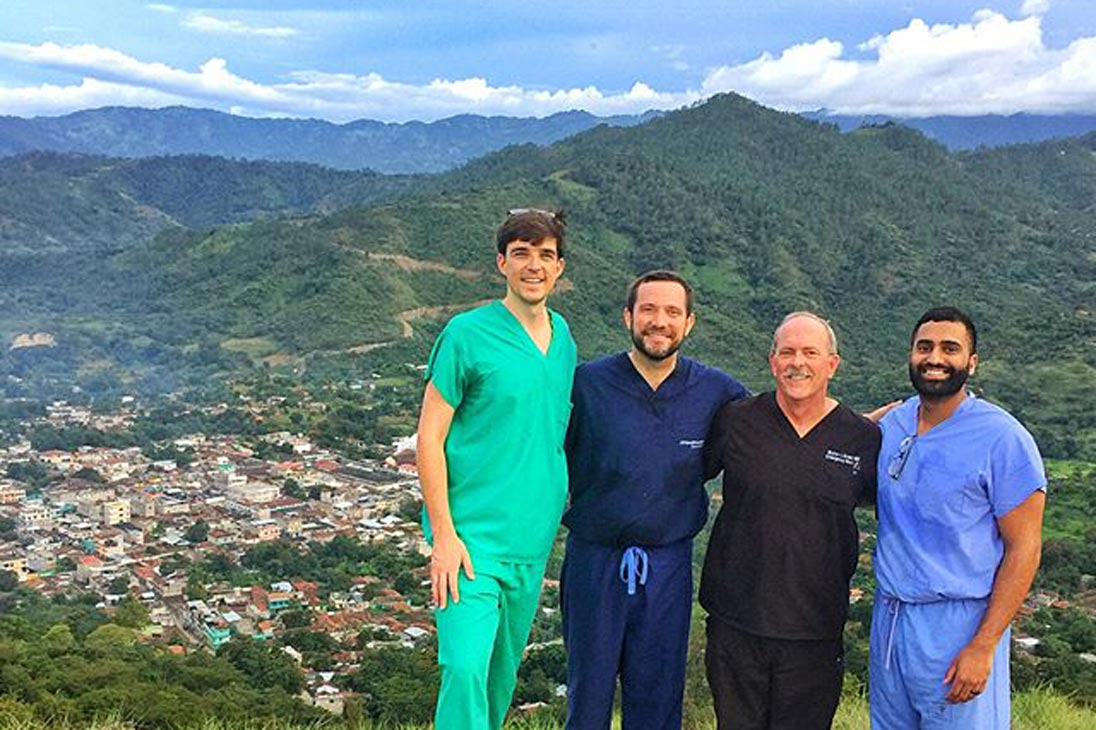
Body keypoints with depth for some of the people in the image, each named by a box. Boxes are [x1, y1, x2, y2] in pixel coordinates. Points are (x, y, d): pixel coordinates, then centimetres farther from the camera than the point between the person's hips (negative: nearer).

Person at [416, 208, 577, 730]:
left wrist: (561, 509, 15)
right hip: (472, 537, -6)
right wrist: (443, 535, -14)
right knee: (466, 669, -15)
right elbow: (429, 438, -9)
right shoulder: (467, 334, -8)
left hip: (532, 540, 6)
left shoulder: (563, 337, 11)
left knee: (502, 675, 16)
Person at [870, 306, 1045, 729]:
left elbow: (1023, 549, -13)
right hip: (888, 615, 6)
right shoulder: (892, 424, 4)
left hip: (957, 625, -5)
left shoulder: (1003, 439, -13)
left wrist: (983, 647, -17)